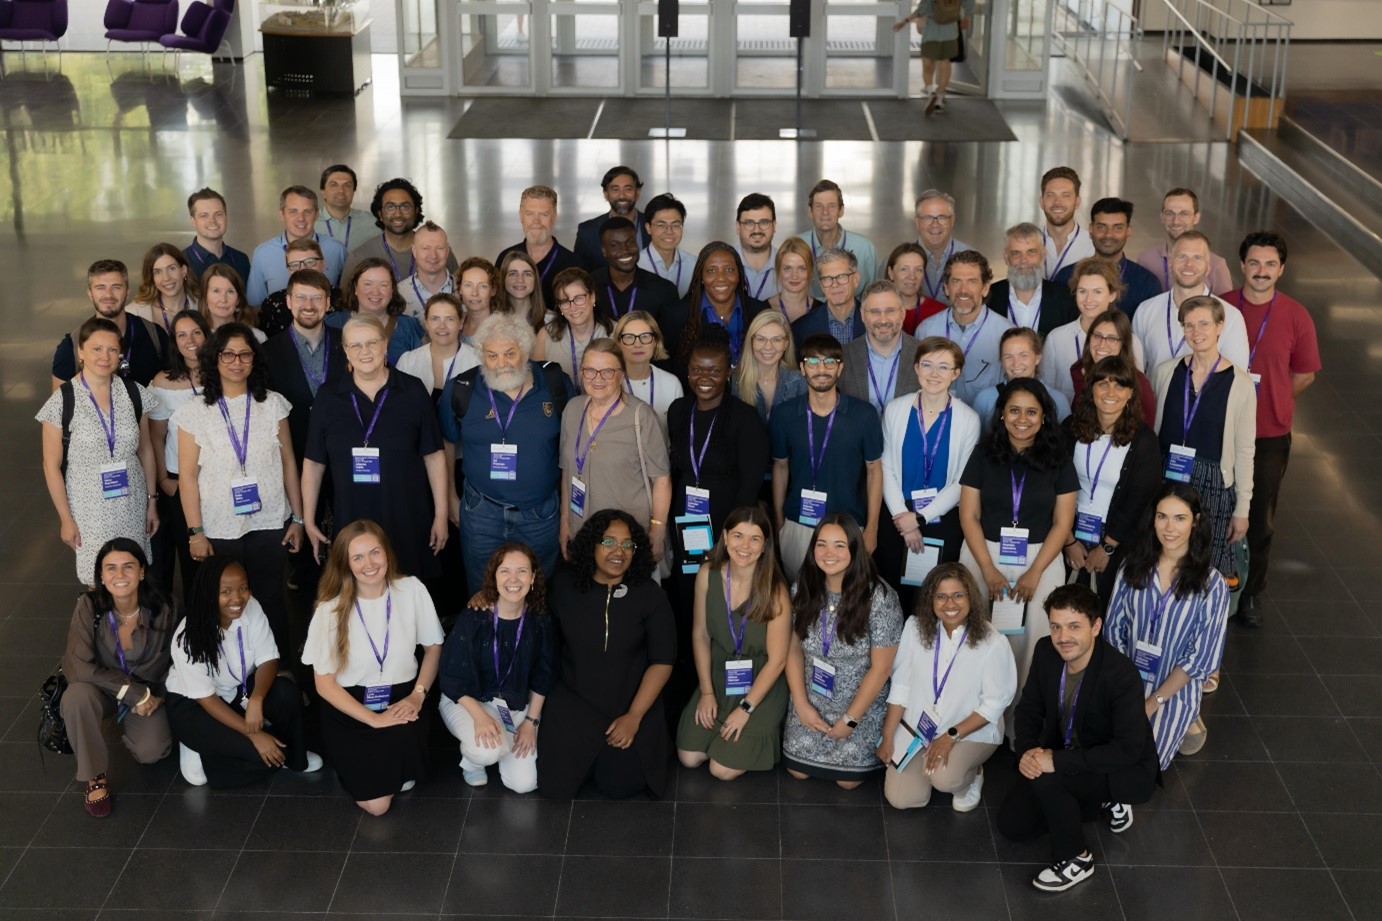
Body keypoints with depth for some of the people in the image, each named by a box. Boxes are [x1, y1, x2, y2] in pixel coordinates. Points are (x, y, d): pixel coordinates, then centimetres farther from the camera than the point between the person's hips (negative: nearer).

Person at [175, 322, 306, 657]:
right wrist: (195, 532, -6)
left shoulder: (273, 404, 2)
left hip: (269, 525, 1)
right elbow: (187, 475, -3)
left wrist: (298, 518, 5)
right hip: (218, 530, -1)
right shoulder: (195, 412, -3)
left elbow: (288, 463, 6)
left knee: (271, 603, 8)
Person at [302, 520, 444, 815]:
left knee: (405, 782, -27)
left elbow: (433, 647, 8)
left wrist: (418, 694, -8)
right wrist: (374, 719, -16)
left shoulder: (412, 590, -7)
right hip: (349, 708, -1)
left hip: (400, 700, 1)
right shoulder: (331, 609, -12)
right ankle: (356, 763, 17)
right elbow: (324, 683, -8)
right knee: (375, 803, -15)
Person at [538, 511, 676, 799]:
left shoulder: (649, 594, -10)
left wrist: (634, 716, -12)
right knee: (556, 786, -12)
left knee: (618, 785, -13)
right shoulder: (564, 584, -6)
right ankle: (588, 750, 23)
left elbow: (662, 661, -8)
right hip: (573, 699, 1)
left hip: (631, 702, -1)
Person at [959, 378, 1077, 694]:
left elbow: (1062, 522, 0)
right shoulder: (983, 456, 2)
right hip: (984, 554, 1)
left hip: (1040, 559, 0)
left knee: (1030, 636, -2)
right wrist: (989, 570, -9)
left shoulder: (1058, 461, 2)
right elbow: (969, 516, 0)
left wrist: (1034, 573, -8)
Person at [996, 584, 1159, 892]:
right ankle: (1102, 801, 19)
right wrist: (1026, 751, -23)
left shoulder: (1122, 675, -32)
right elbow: (1029, 709, -1)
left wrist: (1057, 760, -36)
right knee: (1012, 824, 4)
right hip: (1063, 755, 7)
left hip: (1124, 770, -7)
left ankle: (1075, 860, -7)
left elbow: (1128, 750, -33)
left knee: (1043, 779, -32)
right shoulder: (1046, 651, -13)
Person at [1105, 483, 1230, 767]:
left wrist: (1154, 702, -13)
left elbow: (1202, 657, -13)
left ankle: (1188, 720, 20)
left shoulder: (1211, 584, -15)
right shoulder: (1133, 567, -6)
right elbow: (1113, 628, -1)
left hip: (1176, 689, -3)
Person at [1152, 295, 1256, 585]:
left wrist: (1242, 509, 0)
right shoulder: (1165, 372, 3)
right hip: (1164, 481, 3)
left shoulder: (1240, 383, -5)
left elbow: (1245, 451, -1)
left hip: (1213, 485, -2)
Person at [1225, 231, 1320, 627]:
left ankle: (1250, 591, 25)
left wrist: (1271, 401, 2)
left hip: (1270, 435, 0)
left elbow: (1304, 374, 6)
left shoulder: (1296, 316, -5)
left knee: (1259, 518, 9)